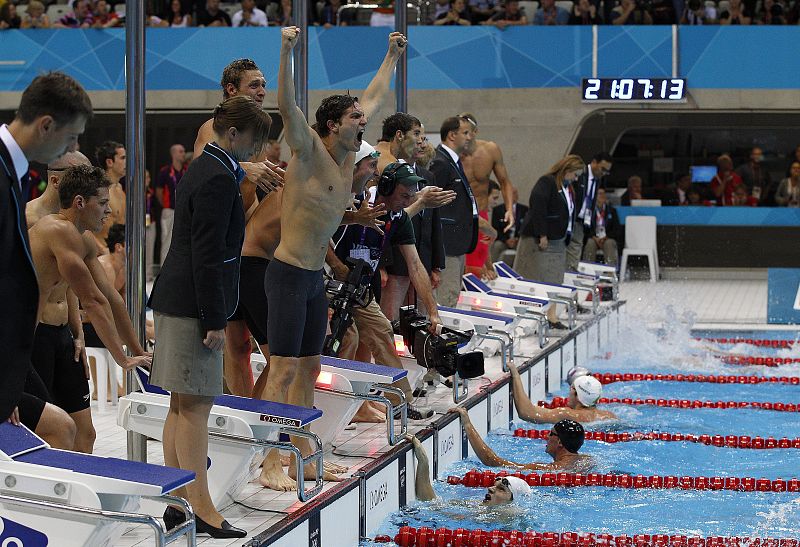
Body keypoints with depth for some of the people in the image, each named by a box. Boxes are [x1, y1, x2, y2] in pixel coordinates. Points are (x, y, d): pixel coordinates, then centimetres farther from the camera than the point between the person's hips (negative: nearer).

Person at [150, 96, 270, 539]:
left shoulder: (204, 168, 15)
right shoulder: (218, 179, -17)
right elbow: (207, 255, -21)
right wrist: (214, 320, -19)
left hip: (176, 301, 11)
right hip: (194, 304, -11)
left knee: (182, 405, 12)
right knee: (195, 405, -7)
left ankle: (178, 503, 17)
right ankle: (200, 508, -5)